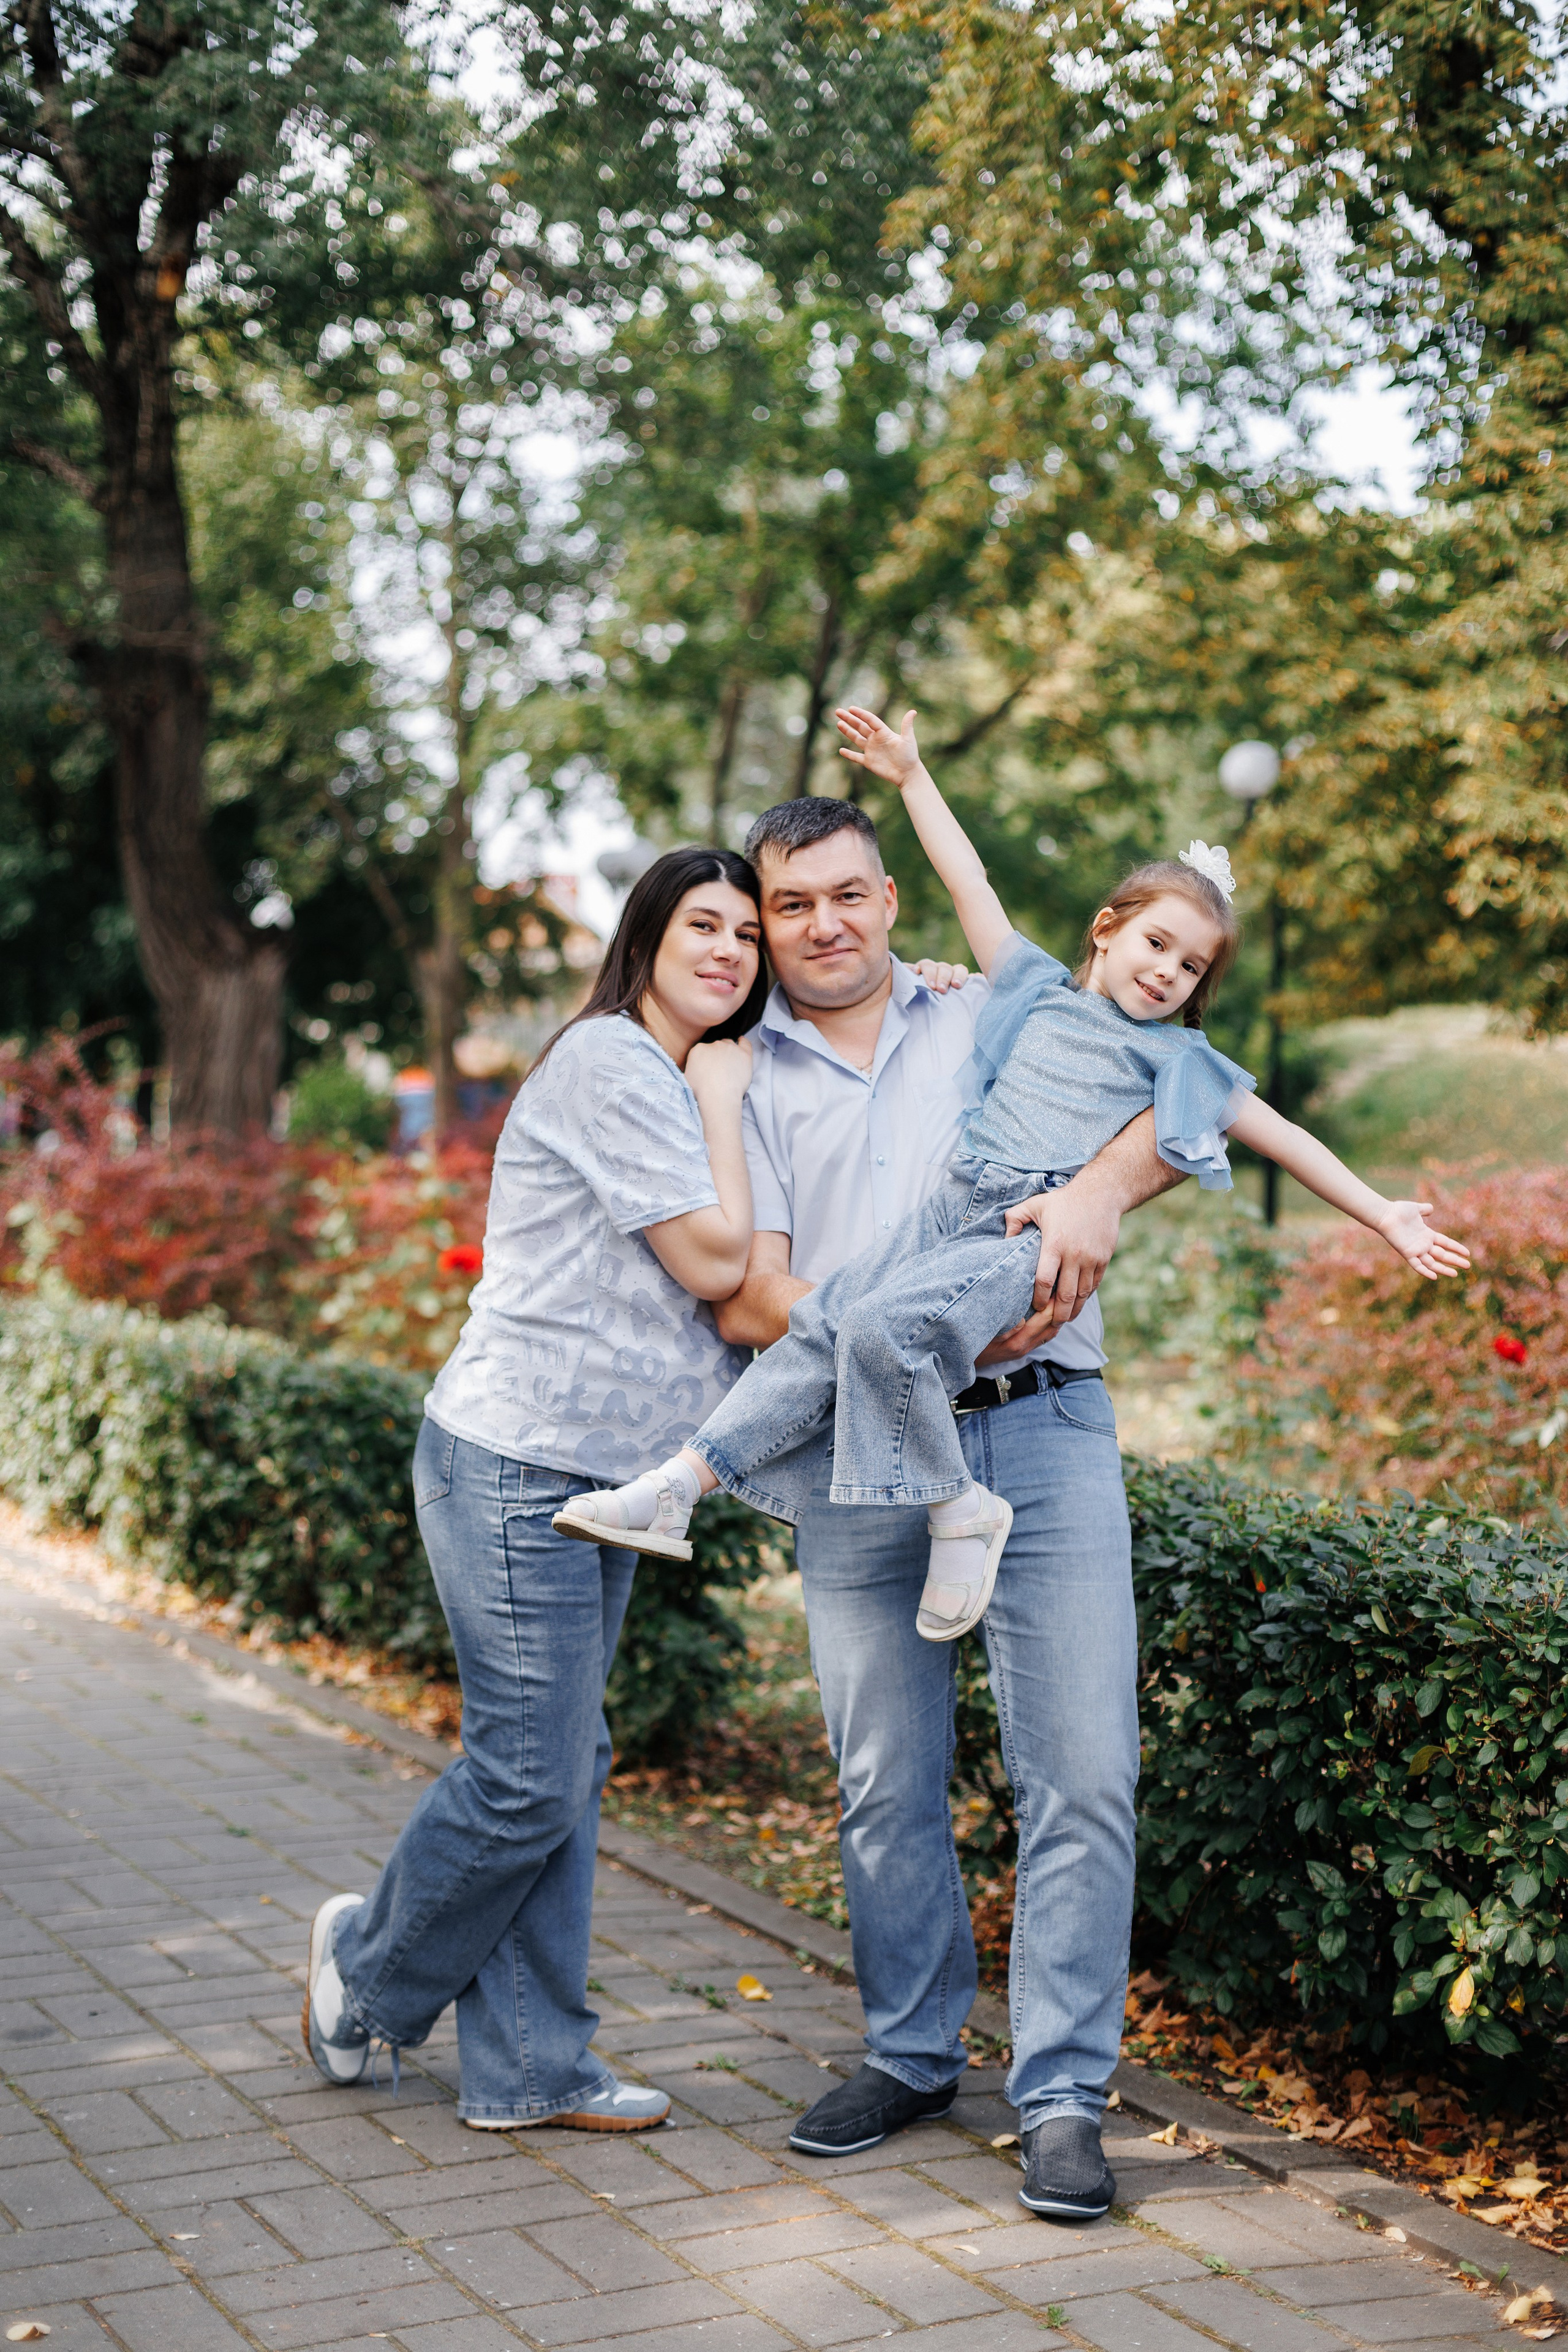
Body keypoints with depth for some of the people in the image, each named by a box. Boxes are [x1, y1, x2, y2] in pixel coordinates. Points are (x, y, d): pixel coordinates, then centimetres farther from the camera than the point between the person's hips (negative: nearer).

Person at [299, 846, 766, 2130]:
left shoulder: (677, 1081, 18)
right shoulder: (609, 1063, -13)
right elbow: (713, 1258, -17)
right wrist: (722, 1100, -5)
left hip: (596, 1480, 10)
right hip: (516, 1466, -10)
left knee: (568, 1772, 10)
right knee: (530, 1776, -4)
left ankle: (530, 2068, 17)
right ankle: (371, 1965, 21)